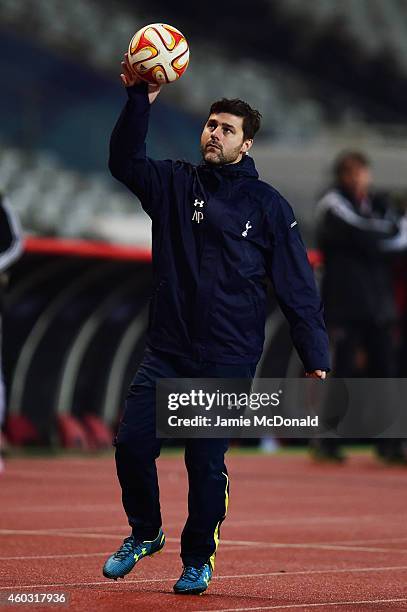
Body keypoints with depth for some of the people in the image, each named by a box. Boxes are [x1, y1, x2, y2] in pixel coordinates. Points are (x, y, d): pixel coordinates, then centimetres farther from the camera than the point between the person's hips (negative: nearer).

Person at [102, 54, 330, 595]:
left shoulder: (267, 205, 1)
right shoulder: (174, 184, 9)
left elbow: (297, 286, 1)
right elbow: (125, 161, -6)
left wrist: (316, 359, -5)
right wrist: (139, 99, -18)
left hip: (229, 360, -3)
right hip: (167, 352, 3)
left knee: (207, 463, -1)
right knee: (132, 444, -4)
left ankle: (198, 560, 18)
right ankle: (145, 534, 21)